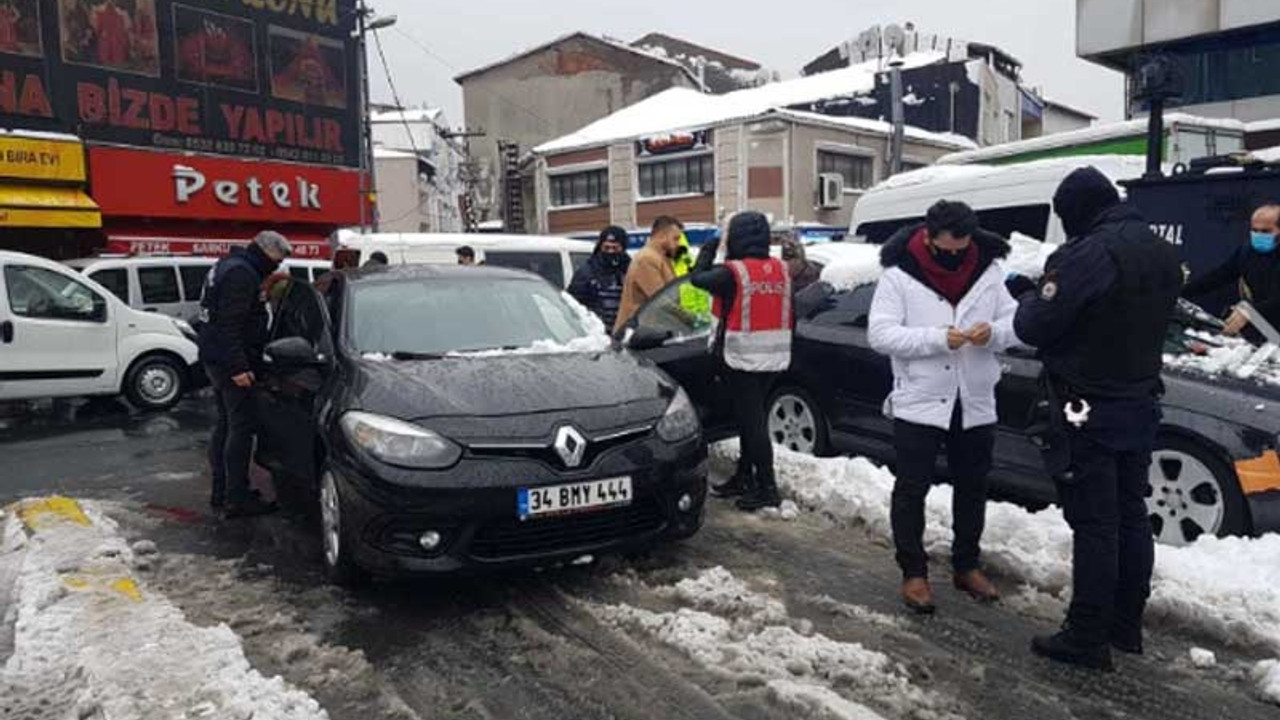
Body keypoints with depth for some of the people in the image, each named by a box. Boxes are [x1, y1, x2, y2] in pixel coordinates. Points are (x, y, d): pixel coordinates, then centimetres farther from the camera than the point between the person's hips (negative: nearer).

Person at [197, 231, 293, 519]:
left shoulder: (228, 266, 17)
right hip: (232, 364, -11)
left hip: (216, 360, 11)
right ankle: (237, 499, -6)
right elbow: (230, 324, -23)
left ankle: (221, 491, 24)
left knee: (226, 425, 16)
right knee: (241, 427, -8)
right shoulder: (241, 274, -16)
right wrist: (238, 367, -26)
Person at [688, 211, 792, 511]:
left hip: (742, 358, -7)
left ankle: (767, 487, 0)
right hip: (774, 357, 7)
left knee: (752, 421, -2)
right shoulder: (782, 270, 4)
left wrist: (709, 249, 13)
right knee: (751, 417, 17)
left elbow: (697, 278, -2)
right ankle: (745, 477, 28)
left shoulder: (733, 272, -15)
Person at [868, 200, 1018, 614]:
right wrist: (938, 338, -25)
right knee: (911, 489, 1)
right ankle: (913, 573, 15)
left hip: (975, 404, 5)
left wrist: (994, 332, -19)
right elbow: (879, 334, -16)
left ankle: (966, 566, 33)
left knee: (972, 488, 16)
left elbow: (1015, 323, 5)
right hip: (918, 403, -4)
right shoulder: (899, 275, -10)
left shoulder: (989, 272, 2)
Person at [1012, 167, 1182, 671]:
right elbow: (1152, 321, 17)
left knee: (1093, 524, -2)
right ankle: (1126, 627, 28)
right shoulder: (1164, 255, 9)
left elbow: (1036, 327, -18)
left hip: (1087, 411, -8)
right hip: (1140, 403, 8)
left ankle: (1087, 638, 6)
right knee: (1131, 515, 15)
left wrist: (1027, 302, 2)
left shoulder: (1087, 255, -20)